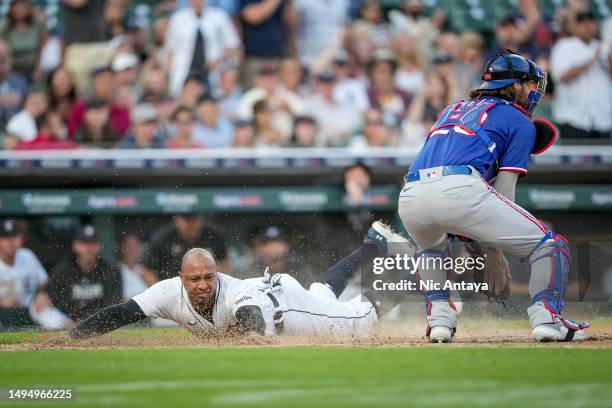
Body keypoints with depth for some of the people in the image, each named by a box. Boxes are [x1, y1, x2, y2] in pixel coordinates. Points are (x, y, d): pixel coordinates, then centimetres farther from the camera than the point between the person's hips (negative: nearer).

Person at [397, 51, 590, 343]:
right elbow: (503, 190, 12)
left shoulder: (452, 109, 35)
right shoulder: (520, 123, 18)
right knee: (549, 244, 8)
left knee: (431, 246, 39)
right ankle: (545, 316, -8)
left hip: (410, 197, 6)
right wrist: (494, 250, 15)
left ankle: (439, 318, 21)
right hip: (460, 191, -6)